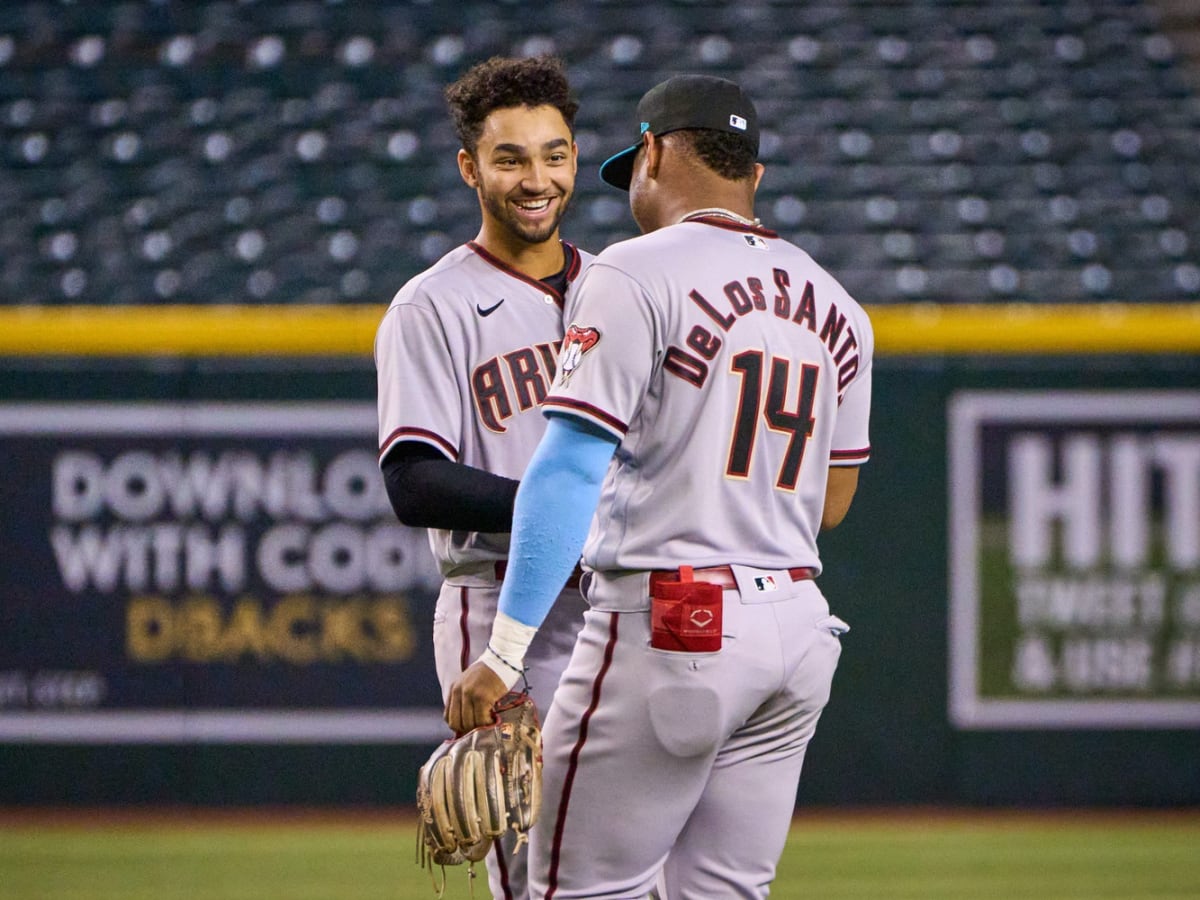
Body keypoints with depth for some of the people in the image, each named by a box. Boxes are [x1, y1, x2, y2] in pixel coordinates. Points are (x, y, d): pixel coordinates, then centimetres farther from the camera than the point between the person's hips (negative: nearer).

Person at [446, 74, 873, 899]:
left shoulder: (640, 274, -8)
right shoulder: (835, 305, 13)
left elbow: (569, 469, -15)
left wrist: (505, 654, -16)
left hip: (669, 633, -7)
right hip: (799, 629, 7)